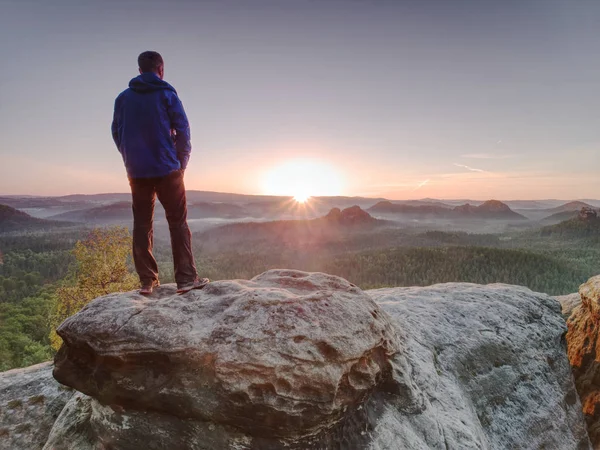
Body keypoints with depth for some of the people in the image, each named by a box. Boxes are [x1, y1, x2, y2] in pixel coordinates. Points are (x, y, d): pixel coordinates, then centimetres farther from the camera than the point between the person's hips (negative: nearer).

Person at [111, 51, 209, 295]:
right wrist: (182, 162, 4)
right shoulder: (167, 94, -1)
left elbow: (116, 133, 11)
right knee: (178, 222, 0)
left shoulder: (123, 98, 9)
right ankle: (186, 278, -4)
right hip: (167, 169, -3)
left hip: (136, 171, 3)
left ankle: (147, 280, 9)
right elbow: (182, 129, -5)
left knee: (142, 225, 8)